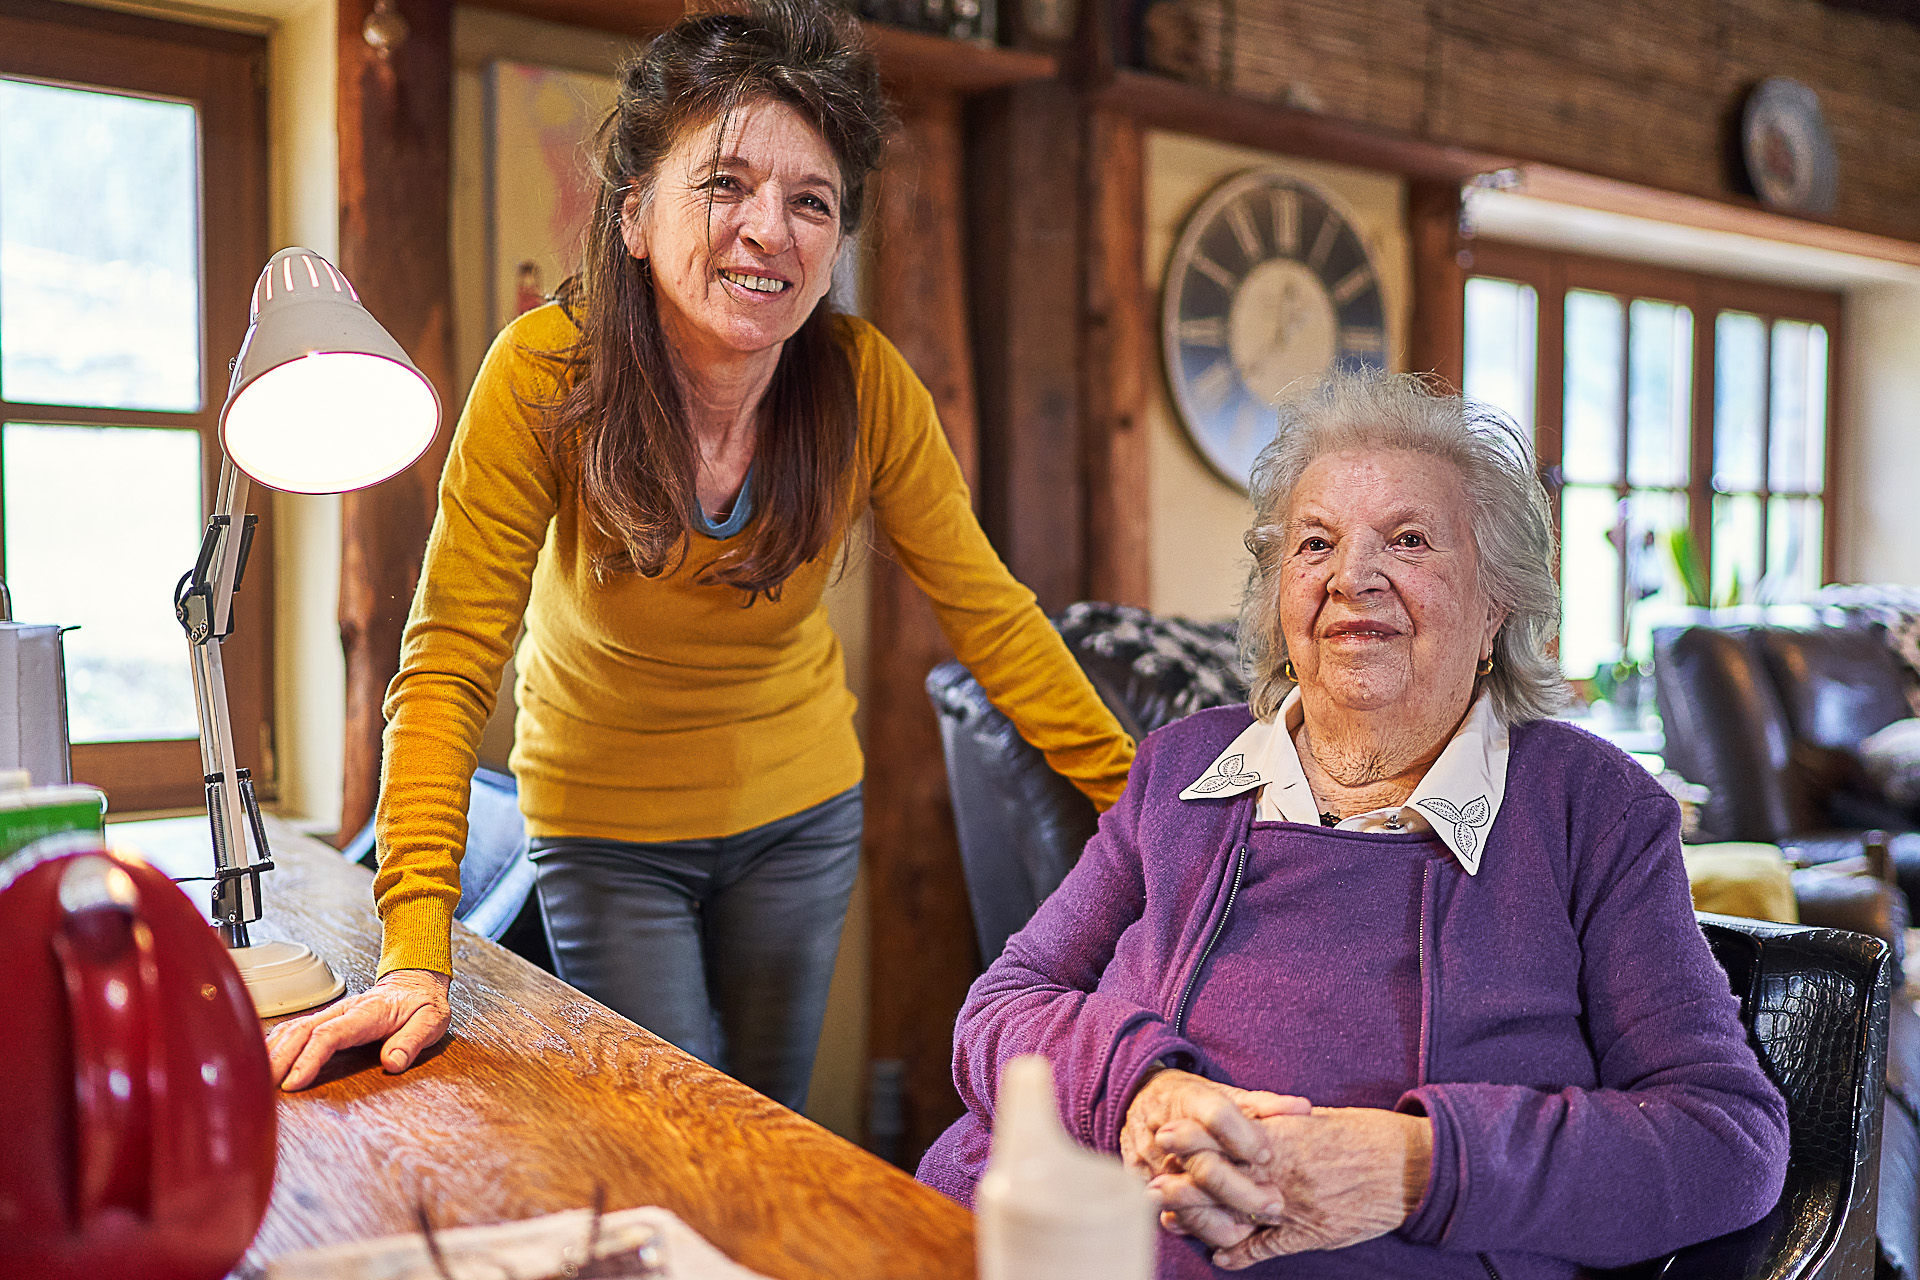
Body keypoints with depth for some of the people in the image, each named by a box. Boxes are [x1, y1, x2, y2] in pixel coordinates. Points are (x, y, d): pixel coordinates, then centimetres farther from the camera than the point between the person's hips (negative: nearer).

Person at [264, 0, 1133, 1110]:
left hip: (799, 809, 2)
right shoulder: (545, 375, -25)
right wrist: (414, 960, -31)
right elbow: (452, 663, -23)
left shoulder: (865, 384, -19)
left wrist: (1142, 799, -12)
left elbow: (986, 612, -9)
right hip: (609, 822, -2)